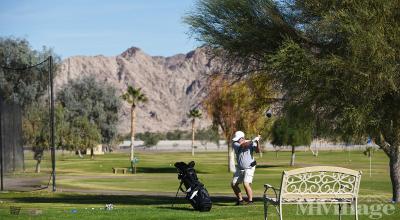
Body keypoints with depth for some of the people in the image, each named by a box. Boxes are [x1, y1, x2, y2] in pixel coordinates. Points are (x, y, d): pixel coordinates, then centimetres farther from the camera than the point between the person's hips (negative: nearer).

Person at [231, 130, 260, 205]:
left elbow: (257, 150, -25)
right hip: (240, 168, 5)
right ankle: (240, 200, 23)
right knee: (233, 184, 7)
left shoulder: (251, 143, -11)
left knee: (246, 184, -21)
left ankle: (250, 201, -7)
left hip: (249, 168, -5)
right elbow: (243, 145, -28)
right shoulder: (235, 144, -10)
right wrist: (253, 140, -35)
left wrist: (257, 143, -42)